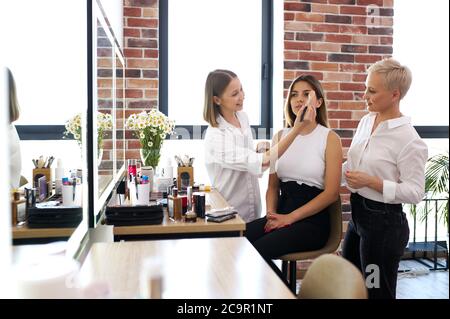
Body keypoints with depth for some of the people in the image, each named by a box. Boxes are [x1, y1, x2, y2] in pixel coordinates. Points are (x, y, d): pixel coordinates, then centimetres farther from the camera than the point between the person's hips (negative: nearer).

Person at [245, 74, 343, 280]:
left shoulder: (329, 138, 0)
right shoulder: (280, 136, 13)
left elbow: (331, 193, -7)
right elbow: (272, 186, 13)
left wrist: (290, 217, -13)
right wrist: (271, 214, -7)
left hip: (313, 219, -4)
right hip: (281, 214, 4)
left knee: (259, 249, -28)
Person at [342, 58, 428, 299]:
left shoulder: (409, 140, -19)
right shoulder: (365, 121, 4)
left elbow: (415, 192, -19)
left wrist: (371, 182, -24)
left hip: (384, 223, -8)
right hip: (357, 213, 8)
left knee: (377, 292, 12)